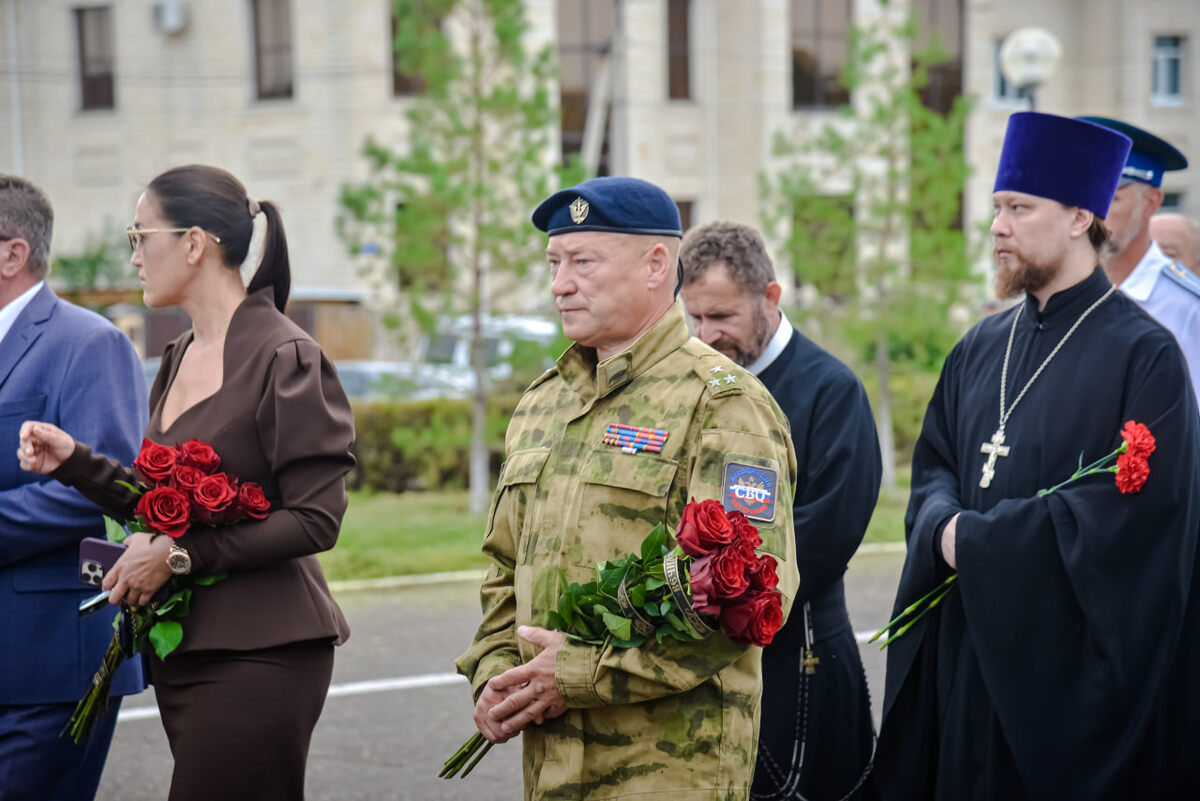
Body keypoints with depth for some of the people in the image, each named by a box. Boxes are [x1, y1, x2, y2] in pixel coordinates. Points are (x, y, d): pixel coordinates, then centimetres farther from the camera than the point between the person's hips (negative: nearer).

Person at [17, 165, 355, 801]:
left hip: (255, 656, -8)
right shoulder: (180, 357, 15)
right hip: (180, 647, 8)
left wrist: (179, 554, -16)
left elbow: (314, 520, -15)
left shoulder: (285, 358, -11)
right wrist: (73, 462, 7)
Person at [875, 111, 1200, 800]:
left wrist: (977, 539, -15)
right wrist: (945, 526, -9)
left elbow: (1132, 503, -17)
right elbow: (933, 465, 15)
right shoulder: (981, 349, 13)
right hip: (968, 656, 6)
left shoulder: (1142, 353, -9)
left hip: (1073, 660, -6)